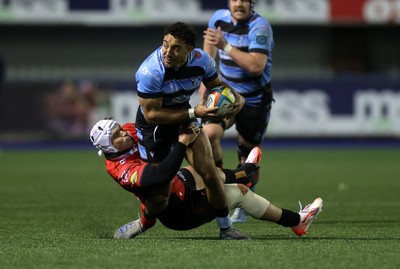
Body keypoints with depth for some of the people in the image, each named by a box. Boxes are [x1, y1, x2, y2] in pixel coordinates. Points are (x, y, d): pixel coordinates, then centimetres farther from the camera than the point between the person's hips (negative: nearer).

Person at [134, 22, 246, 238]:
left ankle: (226, 227, 9)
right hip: (153, 125, -4)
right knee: (158, 198, -6)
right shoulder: (150, 72, -33)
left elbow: (217, 86, 5)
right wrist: (194, 113, -33)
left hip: (185, 115, 4)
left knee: (209, 173, -7)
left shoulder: (201, 60, -16)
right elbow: (151, 114, -29)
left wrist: (237, 97, -17)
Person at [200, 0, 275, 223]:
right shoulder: (219, 19, -4)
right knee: (209, 133, -25)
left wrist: (226, 46, -37)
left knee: (248, 157, 7)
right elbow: (210, 43, 20)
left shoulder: (260, 27, -22)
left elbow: (257, 66, -35)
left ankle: (242, 207, 28)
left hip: (255, 101, -3)